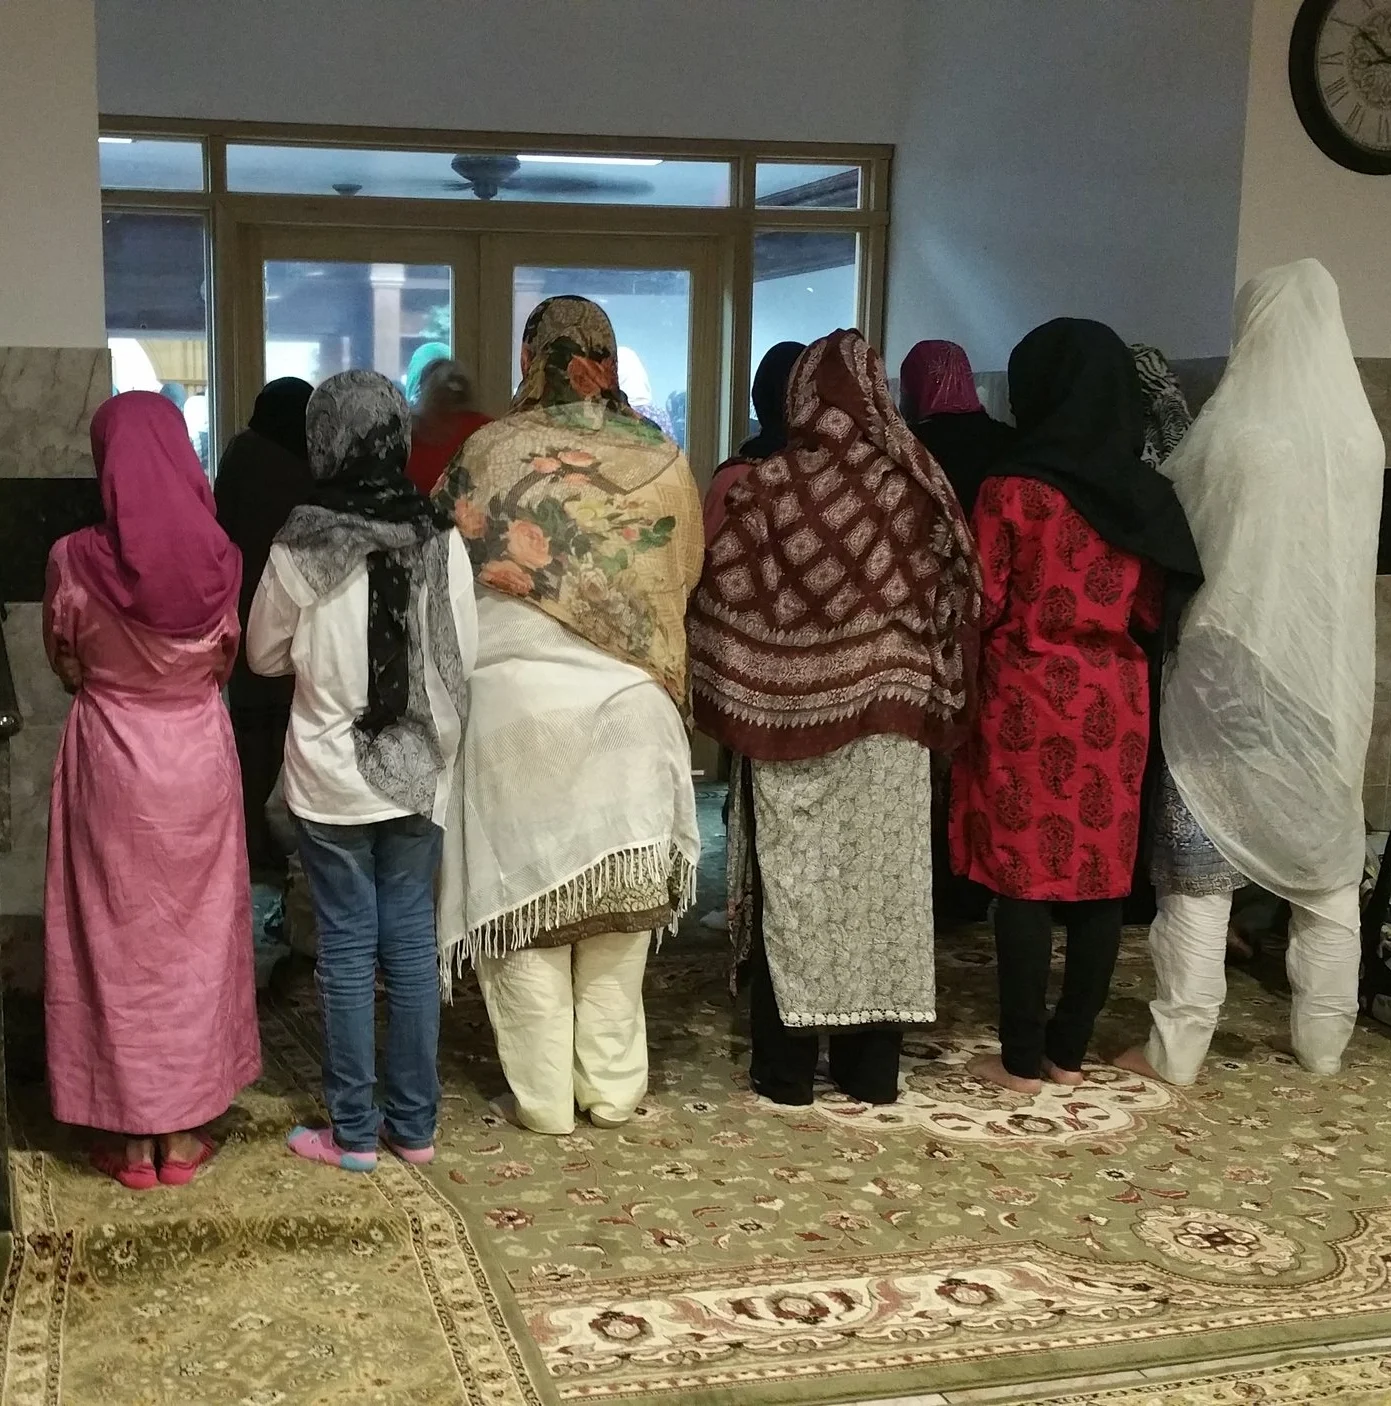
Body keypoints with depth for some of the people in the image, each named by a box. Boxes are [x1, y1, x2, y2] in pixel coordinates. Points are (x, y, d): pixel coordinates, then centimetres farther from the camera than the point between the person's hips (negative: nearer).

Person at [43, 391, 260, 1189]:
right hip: (199, 758, 2)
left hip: (109, 761, -2)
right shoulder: (218, 559, -9)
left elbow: (65, 663, 2)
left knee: (119, 940, 10)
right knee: (194, 939, 13)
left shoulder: (76, 562, -14)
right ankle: (183, 1133, 21)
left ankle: (133, 1137, 17)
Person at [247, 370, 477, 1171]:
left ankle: (356, 1132, 15)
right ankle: (415, 1125, 20)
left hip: (332, 779, -2)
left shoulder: (300, 550, -12)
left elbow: (264, 655, 2)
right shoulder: (442, 543, -7)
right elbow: (467, 658, 0)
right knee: (412, 941, 11)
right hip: (418, 772, 2)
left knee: (348, 948, 6)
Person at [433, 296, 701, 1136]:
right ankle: (614, 1086, 18)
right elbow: (687, 575, 9)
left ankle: (543, 1096, 12)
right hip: (629, 700, 2)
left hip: (513, 695, -1)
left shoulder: (489, 453, -4)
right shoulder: (663, 462, 0)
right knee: (618, 889, 12)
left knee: (522, 886, 7)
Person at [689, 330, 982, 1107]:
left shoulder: (769, 483, -9)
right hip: (889, 708, 2)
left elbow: (727, 598, -7)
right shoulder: (917, 485, -1)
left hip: (789, 708, -2)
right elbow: (951, 600, 4)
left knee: (792, 880, 5)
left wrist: (726, 700, 3)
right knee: (881, 876, 9)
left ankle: (787, 1069, 11)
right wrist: (934, 697, 13)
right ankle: (873, 1067, 15)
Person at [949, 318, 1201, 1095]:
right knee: (1101, 873, 9)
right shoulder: (1147, 492, 3)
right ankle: (1071, 1048, 18)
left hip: (1027, 696, -4)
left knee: (1025, 874, 1)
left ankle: (1024, 1058, 6)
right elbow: (1152, 610, 9)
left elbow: (982, 606, -7)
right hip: (1115, 695, 5)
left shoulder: (1012, 489, -11)